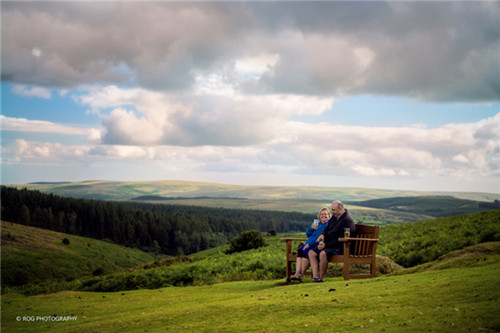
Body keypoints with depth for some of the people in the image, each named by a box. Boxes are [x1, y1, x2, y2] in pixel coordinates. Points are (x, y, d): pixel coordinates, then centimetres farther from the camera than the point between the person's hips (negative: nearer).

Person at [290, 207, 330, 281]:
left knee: (305, 251, -30)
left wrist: (309, 244, -16)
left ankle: (302, 274, -23)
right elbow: (307, 234, 17)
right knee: (300, 250, -22)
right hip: (309, 244, 7)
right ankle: (297, 273, -32)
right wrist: (311, 228, -5)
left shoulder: (328, 224, -3)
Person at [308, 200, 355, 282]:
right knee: (311, 253, -6)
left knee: (323, 253, -34)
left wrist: (326, 245, -21)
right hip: (328, 246, 10)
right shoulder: (334, 216, 12)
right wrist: (323, 234, -2)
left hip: (340, 248, -10)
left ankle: (321, 278, -19)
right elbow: (327, 228, 23)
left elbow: (341, 239, -20)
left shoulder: (347, 220, -16)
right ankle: (315, 277, -18)